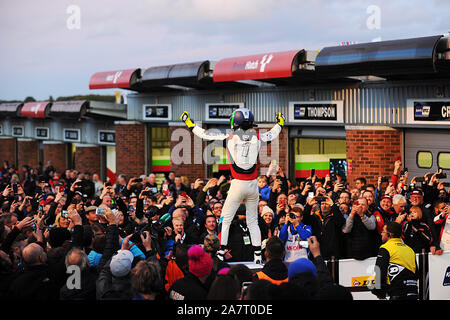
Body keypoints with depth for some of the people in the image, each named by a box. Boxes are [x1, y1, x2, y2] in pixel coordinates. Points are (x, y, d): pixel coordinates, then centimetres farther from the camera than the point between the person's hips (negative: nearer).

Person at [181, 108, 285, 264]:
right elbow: (272, 135, 20)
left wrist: (191, 125, 14)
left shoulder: (229, 138, -8)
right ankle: (258, 256, 9)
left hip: (238, 185, -3)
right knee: (253, 222, 13)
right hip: (253, 184, 3)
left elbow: (206, 135, 0)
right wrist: (280, 123, 40)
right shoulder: (257, 137, 0)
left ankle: (221, 253, 3)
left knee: (225, 220, 8)